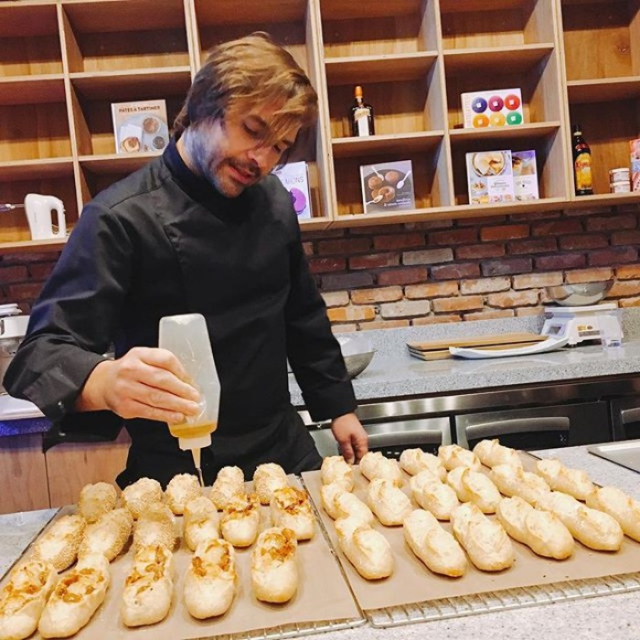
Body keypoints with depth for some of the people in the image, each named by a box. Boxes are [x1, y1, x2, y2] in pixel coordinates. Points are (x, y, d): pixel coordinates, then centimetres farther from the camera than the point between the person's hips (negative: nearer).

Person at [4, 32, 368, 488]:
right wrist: (106, 382, -43)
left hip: (283, 450, 6)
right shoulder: (120, 219, -17)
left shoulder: (274, 202, 2)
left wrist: (339, 406, 14)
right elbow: (42, 354, -22)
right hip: (177, 475, -5)